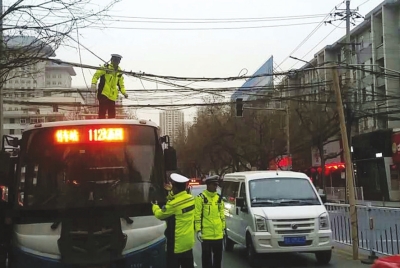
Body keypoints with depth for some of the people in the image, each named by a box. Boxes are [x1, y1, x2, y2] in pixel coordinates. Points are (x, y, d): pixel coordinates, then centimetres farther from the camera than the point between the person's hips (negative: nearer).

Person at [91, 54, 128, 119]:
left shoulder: (119, 72, 13)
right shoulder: (106, 68, -4)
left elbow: (121, 84, 22)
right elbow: (96, 75, -8)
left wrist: (124, 92, 8)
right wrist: (94, 83, -25)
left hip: (112, 96, 6)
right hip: (104, 94, -6)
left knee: (112, 114, 11)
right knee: (102, 113, -8)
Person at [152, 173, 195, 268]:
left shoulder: (174, 204, -24)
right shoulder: (191, 198, -2)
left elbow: (159, 214, -7)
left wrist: (155, 205, 12)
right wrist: (172, 194, 15)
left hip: (176, 244, -7)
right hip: (188, 242, 7)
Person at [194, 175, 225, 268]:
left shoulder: (219, 197, 10)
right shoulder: (201, 197, -7)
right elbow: (197, 215, -9)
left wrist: (223, 228, 15)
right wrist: (198, 230, -13)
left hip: (218, 234, 5)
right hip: (206, 234, -5)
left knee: (218, 256, 14)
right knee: (207, 256, 5)